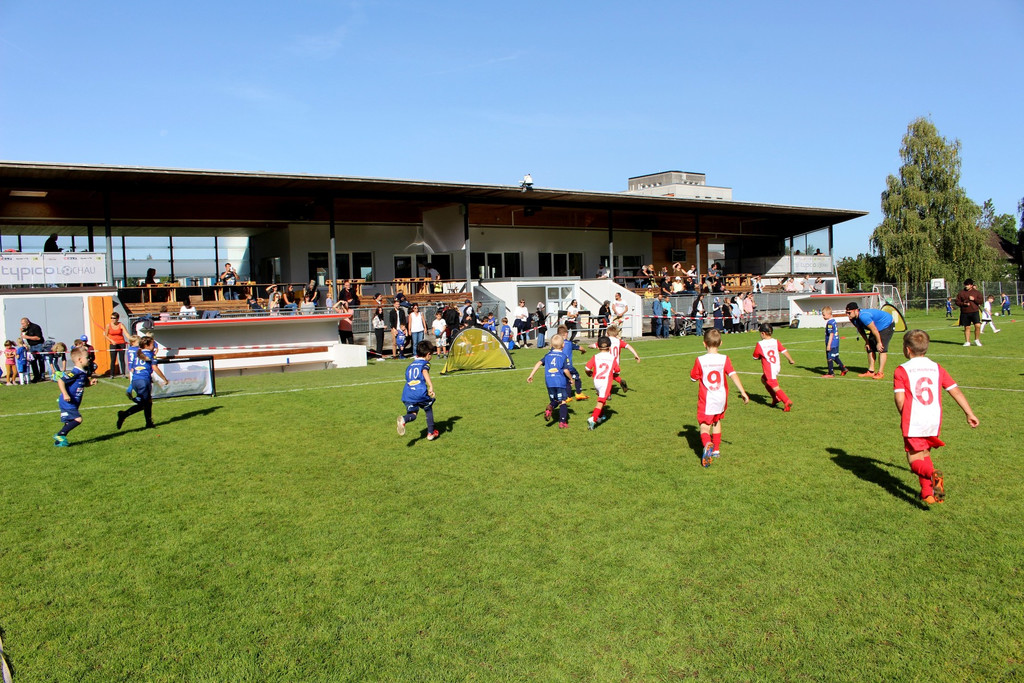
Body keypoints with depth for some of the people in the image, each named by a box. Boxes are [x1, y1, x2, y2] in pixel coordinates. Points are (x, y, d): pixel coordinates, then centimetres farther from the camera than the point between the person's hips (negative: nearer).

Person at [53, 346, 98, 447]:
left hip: (72, 404, 10)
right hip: (67, 403, -10)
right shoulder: (74, 373, -20)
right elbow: (60, 381, -24)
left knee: (70, 422, 14)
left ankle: (59, 440, 22)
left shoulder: (84, 373, 10)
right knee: (78, 419, -16)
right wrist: (65, 394, -29)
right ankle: (60, 435, -7)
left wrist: (90, 383, 4)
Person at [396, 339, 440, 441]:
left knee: (412, 414, 3)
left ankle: (404, 419, -32)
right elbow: (425, 372, -15)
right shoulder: (425, 363, 7)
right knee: (429, 410, 19)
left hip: (408, 394, 4)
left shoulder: (410, 365, 25)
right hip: (420, 392, -4)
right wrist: (431, 386, -27)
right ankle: (431, 433, 23)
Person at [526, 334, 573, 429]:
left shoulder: (548, 355, 9)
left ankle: (549, 408, -13)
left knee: (554, 400, 19)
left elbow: (539, 363, -1)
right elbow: (566, 370, -7)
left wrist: (531, 375, 0)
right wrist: (571, 378, 10)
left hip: (549, 382, 4)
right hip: (561, 382, -4)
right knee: (563, 402, 4)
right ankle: (562, 422, -3)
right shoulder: (564, 356, -2)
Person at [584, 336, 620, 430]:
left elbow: (587, 368, -6)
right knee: (600, 402, -7)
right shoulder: (613, 358, 3)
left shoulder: (595, 357, 2)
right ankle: (592, 419, -23)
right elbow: (617, 372, 8)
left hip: (596, 381, 3)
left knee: (602, 399, 27)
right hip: (606, 382, -3)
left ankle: (600, 416, 37)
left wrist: (589, 373, 16)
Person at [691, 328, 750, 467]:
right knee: (717, 421, 26)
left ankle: (707, 444, -33)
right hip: (721, 398, 3)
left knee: (704, 426, -2)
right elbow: (733, 375, -13)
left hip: (706, 400, -3)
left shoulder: (700, 360, -9)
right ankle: (716, 449, 35)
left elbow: (693, 377, 1)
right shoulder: (724, 359, -5)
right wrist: (743, 392, -13)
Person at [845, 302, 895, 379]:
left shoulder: (863, 316, -38)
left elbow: (874, 330, -31)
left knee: (882, 349, -17)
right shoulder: (853, 319, -9)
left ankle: (880, 372, -16)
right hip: (877, 327, 9)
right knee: (870, 348, 4)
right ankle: (871, 371, 9)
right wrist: (867, 342, 6)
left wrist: (879, 343, -22)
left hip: (887, 325, -9)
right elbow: (861, 330, 8)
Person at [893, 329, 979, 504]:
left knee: (915, 461, 4)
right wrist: (970, 414, 14)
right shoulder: (937, 368, 9)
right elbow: (956, 391, 8)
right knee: (925, 455, 22)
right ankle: (927, 493, 22)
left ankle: (933, 475, -26)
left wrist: (904, 418, 5)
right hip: (934, 422, 5)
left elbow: (899, 399, -12)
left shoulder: (901, 370, -5)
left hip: (913, 423, -5)